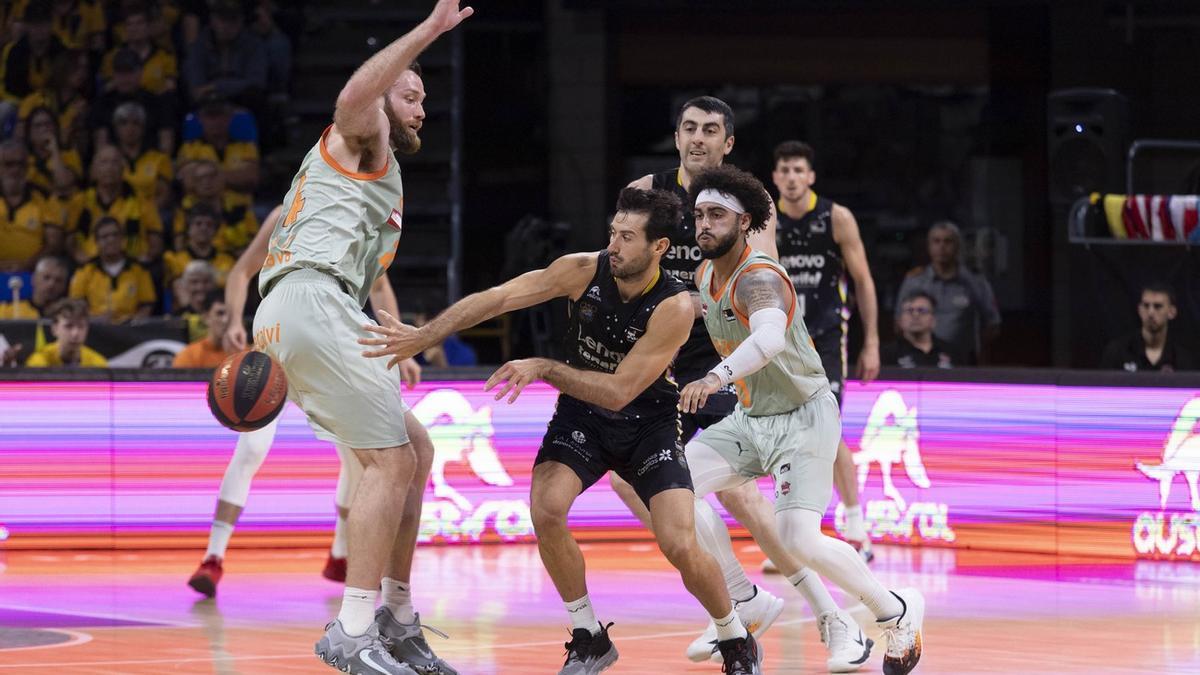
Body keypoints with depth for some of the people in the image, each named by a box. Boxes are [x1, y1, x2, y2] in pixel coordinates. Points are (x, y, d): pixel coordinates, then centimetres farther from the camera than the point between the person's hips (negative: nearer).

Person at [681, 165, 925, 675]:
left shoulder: (760, 279, -26)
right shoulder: (706, 275, 3)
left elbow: (770, 338, -49)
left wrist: (719, 377, -63)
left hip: (803, 418, -8)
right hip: (751, 418, 8)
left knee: (797, 538, -22)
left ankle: (897, 612, 2)